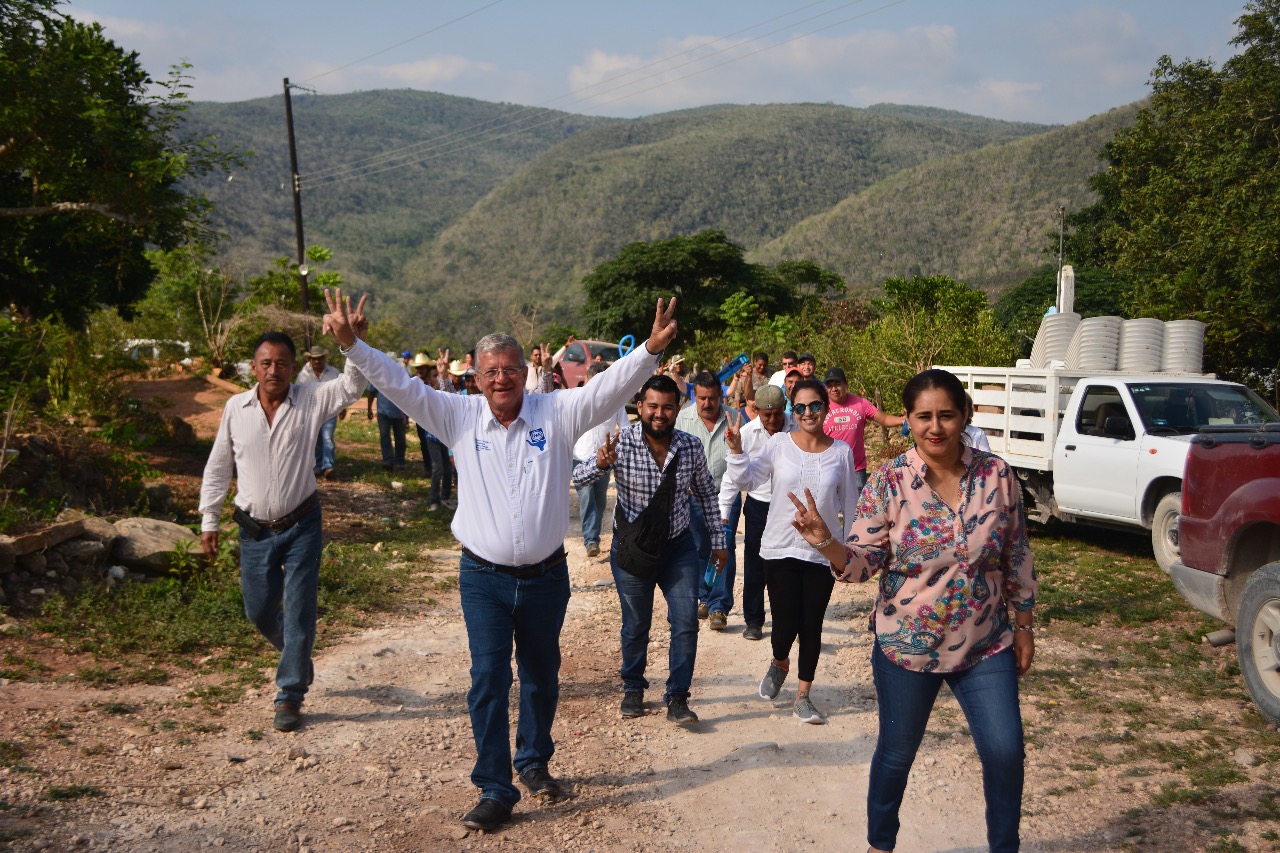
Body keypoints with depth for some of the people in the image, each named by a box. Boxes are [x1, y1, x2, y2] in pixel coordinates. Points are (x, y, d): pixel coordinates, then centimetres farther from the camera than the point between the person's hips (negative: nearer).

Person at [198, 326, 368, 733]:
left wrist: (355, 344, -38)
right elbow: (218, 467, 6)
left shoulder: (311, 400, -6)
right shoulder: (236, 408, 0)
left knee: (299, 612, 0)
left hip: (301, 527, -2)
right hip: (254, 530, 3)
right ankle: (296, 656, 44)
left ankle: (289, 696, 14)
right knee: (259, 611, 14)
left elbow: (351, 387, -21)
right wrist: (209, 520, 6)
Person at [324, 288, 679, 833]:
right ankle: (495, 790, 9)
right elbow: (399, 385, -4)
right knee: (488, 680, -2)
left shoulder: (556, 413, -3)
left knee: (541, 676, 16)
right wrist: (351, 345, -13)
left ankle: (534, 762, 39)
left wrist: (652, 349, -25)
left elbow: (610, 386, -12)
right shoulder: (459, 416, -1)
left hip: (546, 575, 1)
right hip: (484, 577, -1)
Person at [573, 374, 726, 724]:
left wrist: (717, 539, 8)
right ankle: (633, 688, 34)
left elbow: (706, 494, 6)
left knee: (686, 622, -5)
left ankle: (677, 696, 9)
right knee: (635, 626, 11)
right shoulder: (621, 443, -18)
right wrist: (600, 463, -42)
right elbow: (578, 478, -21)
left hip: (678, 545, 2)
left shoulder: (691, 447, -9)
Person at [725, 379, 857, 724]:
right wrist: (736, 451, -22)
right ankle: (779, 664, 33)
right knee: (786, 625, -2)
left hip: (823, 553, 1)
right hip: (781, 550, -1)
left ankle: (803, 696, 23)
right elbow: (747, 479, -6)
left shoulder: (841, 452, 0)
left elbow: (849, 504, 7)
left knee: (811, 627, 7)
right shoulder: (779, 444, -4)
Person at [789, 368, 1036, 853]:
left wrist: (1024, 625, 6)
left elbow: (1018, 557, 3)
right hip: (906, 646, -1)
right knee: (896, 754, 14)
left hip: (986, 648, 1)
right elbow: (864, 562, -12)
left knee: (1006, 754, 2)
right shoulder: (887, 482, -12)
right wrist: (825, 542, -31)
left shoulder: (997, 476, -6)